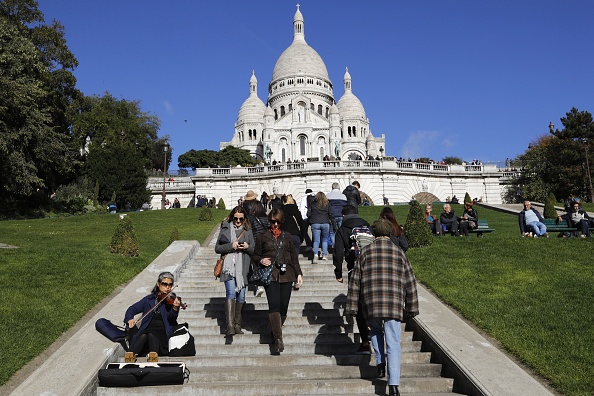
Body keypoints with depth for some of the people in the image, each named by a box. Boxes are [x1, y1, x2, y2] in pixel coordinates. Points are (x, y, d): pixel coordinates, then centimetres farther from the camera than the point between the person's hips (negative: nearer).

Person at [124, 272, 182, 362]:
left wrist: (175, 308, -30)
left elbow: (171, 318, -7)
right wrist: (130, 319, -9)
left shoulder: (172, 299, 9)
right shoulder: (149, 299, 18)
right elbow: (132, 309, 14)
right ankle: (131, 355, -53)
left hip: (163, 332, -2)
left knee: (151, 335, -34)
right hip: (147, 329, 2)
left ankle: (154, 354, -59)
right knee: (143, 336, -32)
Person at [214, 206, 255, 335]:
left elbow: (254, 250, 14)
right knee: (231, 293, -17)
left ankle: (237, 324, 17)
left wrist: (248, 247, -8)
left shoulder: (248, 231, 13)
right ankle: (230, 325, -21)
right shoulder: (225, 229, 7)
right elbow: (217, 248, 4)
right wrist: (231, 246, -11)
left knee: (241, 296, 5)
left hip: (243, 267, 3)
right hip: (229, 266, -3)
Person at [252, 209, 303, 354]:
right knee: (274, 305, -16)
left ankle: (276, 331, 18)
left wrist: (299, 273, 11)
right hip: (270, 275, -3)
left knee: (283, 306, -1)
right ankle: (278, 339, -19)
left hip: (286, 274, 3)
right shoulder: (262, 236, 11)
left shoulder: (287, 236, 17)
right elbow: (255, 255, 13)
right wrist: (261, 260, -9)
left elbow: (294, 256, 18)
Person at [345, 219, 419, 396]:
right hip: (394, 305, 0)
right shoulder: (398, 252, 9)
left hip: (371, 305, 0)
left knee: (375, 330, 29)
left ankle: (380, 363, 20)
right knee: (393, 345, 3)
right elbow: (410, 282, 10)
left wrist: (352, 307, 9)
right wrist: (411, 308, 17)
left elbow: (355, 281, 5)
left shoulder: (366, 251, 6)